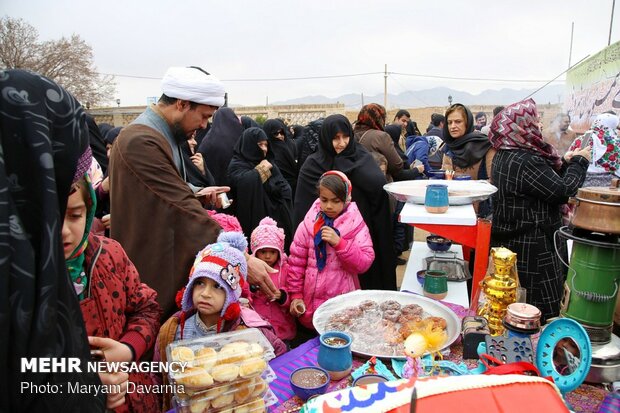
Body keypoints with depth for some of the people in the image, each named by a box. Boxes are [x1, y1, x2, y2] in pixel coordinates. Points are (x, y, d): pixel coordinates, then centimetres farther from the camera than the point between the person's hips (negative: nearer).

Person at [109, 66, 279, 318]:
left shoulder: (160, 135, 9)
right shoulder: (141, 141, -23)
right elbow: (184, 211, -29)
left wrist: (196, 194, 2)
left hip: (168, 261, 10)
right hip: (149, 273, -10)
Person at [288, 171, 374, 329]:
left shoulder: (357, 226, -5)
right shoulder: (308, 225, -2)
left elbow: (364, 263, -12)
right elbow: (296, 261, 1)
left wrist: (339, 243, -22)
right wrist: (295, 295, -2)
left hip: (343, 299, -2)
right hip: (310, 300, 2)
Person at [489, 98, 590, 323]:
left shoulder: (504, 155, 8)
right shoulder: (526, 161, -24)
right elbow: (563, 190, -17)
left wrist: (565, 163, 11)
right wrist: (579, 162, -4)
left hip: (509, 240, 10)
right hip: (532, 247, -10)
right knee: (544, 310, 3)